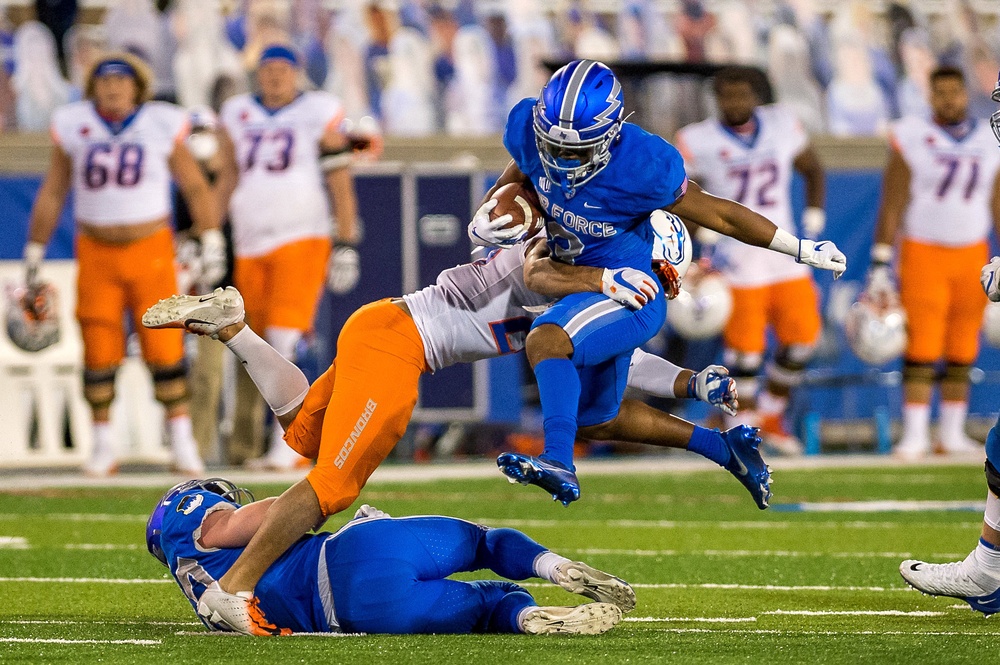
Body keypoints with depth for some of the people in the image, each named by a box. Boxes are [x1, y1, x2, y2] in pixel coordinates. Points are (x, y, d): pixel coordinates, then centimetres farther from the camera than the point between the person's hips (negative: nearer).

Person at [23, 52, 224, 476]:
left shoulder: (162, 126, -1)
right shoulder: (74, 127, 2)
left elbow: (195, 187, 7)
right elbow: (52, 194, 11)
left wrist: (211, 241, 1)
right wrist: (35, 251, 12)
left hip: (150, 250, -1)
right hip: (96, 251, 1)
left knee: (164, 347, -7)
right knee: (98, 353, 0)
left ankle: (181, 440, 2)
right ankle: (103, 444, 12)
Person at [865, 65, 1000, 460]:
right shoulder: (912, 140, -4)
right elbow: (891, 208, -3)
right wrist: (880, 267, -7)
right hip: (924, 254, -3)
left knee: (961, 353, 4)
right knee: (922, 350, -7)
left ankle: (953, 435, 10)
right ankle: (914, 437, -3)